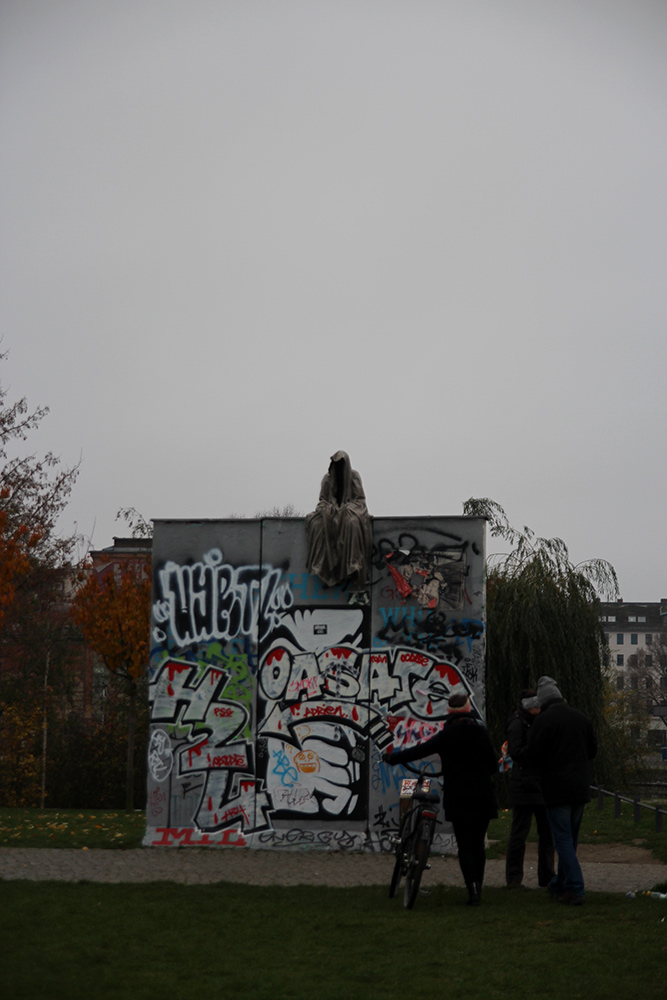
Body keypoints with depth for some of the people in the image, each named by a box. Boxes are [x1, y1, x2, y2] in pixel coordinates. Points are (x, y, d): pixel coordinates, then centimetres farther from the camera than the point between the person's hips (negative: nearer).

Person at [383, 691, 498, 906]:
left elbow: (418, 751, -4)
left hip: (459, 799, -3)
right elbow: (493, 764, 6)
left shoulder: (446, 735, -7)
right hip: (483, 797, 3)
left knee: (465, 846, 0)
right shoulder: (480, 731, 1)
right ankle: (478, 887, 16)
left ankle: (473, 890, -11)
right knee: (478, 843, 13)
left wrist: (391, 758, 9)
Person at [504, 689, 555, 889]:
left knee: (547, 832, 8)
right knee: (520, 832, -4)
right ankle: (514, 878, 2)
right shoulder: (517, 723, -6)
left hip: (543, 785, 8)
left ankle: (546, 878, 16)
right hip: (524, 784, -7)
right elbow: (515, 751, -15)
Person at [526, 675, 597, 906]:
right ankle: (561, 885, 27)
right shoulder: (582, 718, 8)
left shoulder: (543, 720, -11)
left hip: (557, 788, -6)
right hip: (581, 788, 6)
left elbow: (532, 756, -12)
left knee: (563, 839, -3)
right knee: (570, 838, 16)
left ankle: (576, 889, -10)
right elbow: (592, 750, 16)